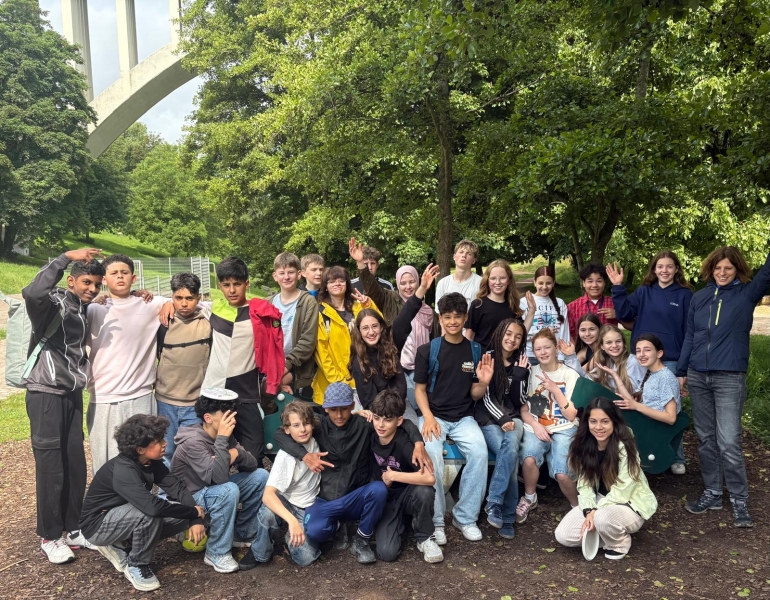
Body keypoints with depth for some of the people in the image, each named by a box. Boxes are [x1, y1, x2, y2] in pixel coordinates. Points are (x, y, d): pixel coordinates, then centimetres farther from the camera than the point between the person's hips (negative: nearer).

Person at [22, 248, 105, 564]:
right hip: (46, 395, -7)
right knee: (51, 469, 1)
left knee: (76, 466, 11)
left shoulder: (87, 311, 9)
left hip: (73, 395, 7)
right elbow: (32, 293, -36)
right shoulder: (53, 303, -14)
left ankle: (72, 528, 26)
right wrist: (65, 258, -32)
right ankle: (50, 537, 15)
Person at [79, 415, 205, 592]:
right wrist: (194, 512, -31)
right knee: (149, 513, -34)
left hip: (123, 517, 8)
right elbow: (152, 506, -43)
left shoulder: (152, 462, -8)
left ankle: (123, 546, 6)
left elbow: (178, 488, -9)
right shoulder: (122, 470, -32)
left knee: (182, 516, -8)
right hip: (97, 525, -8)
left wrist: (196, 520, -25)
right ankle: (136, 565, -9)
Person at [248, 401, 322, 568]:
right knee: (267, 513, -37)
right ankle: (260, 553, -7)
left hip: (309, 508, 2)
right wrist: (291, 520, -46)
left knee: (306, 558, -21)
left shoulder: (317, 442, -12)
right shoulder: (285, 454, -23)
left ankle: (291, 536, 13)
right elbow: (267, 495, -33)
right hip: (286, 504, -2)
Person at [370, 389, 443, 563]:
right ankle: (398, 521, 13)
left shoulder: (404, 443, -27)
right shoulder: (372, 436, -12)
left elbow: (429, 478, -41)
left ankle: (425, 538, -9)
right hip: (384, 498, 2)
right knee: (387, 553, -21)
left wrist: (394, 476, -29)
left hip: (407, 496, -2)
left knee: (424, 491, -38)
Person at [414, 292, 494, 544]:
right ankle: (436, 520, -11)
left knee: (480, 451, -27)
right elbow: (419, 389, 3)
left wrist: (483, 383, -15)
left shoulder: (475, 350, 4)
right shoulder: (427, 350, -1)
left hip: (464, 417, 2)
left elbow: (474, 395, 7)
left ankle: (465, 517, -9)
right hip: (434, 415, -2)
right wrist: (428, 417, -13)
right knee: (432, 455, -31)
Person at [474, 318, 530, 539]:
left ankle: (494, 504, -30)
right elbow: (486, 397, -5)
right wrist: (502, 419, -18)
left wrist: (520, 375, -7)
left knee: (510, 445, -33)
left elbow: (519, 401, 5)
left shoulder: (522, 363, 11)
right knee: (510, 453, -30)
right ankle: (507, 516, -24)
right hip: (488, 417, -2)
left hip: (512, 417, 2)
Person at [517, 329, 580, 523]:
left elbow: (571, 415, -4)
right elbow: (524, 410, 8)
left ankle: (577, 506, 3)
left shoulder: (570, 375, 0)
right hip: (535, 427, 2)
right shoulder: (530, 373, 7)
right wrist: (535, 425, -12)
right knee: (529, 460, -32)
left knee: (562, 473, -29)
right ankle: (529, 498, -2)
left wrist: (555, 389, -13)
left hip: (563, 429, -2)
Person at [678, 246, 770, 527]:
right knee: (705, 439, 11)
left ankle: (739, 500, 10)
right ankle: (712, 493, 23)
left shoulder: (747, 293, 0)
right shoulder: (699, 298, 9)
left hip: (730, 378, -4)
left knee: (728, 443, -6)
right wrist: (681, 371, 13)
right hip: (698, 377, 4)